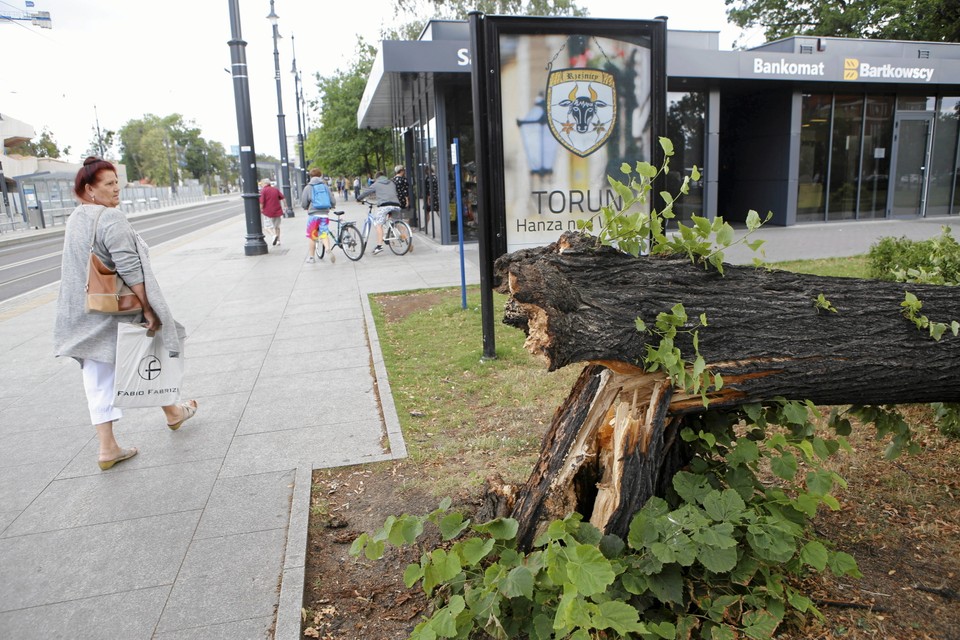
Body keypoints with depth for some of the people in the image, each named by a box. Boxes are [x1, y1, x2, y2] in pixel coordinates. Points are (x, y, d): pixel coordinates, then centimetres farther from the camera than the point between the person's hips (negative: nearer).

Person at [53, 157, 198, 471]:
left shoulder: (75, 218, 8)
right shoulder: (111, 218, -19)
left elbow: (80, 268, 16)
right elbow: (130, 269, -24)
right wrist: (150, 309, -20)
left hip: (83, 317, 7)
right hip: (118, 314, -7)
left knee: (98, 383, 8)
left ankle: (107, 448, 13)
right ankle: (172, 413, 36)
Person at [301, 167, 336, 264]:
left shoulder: (308, 187, -1)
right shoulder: (325, 186, 5)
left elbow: (303, 204, 0)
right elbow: (333, 201, 4)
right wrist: (329, 207, 25)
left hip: (313, 215, -2)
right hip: (324, 215, 2)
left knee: (312, 237, 9)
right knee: (324, 234, 7)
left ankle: (311, 257, 18)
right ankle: (328, 249, -20)